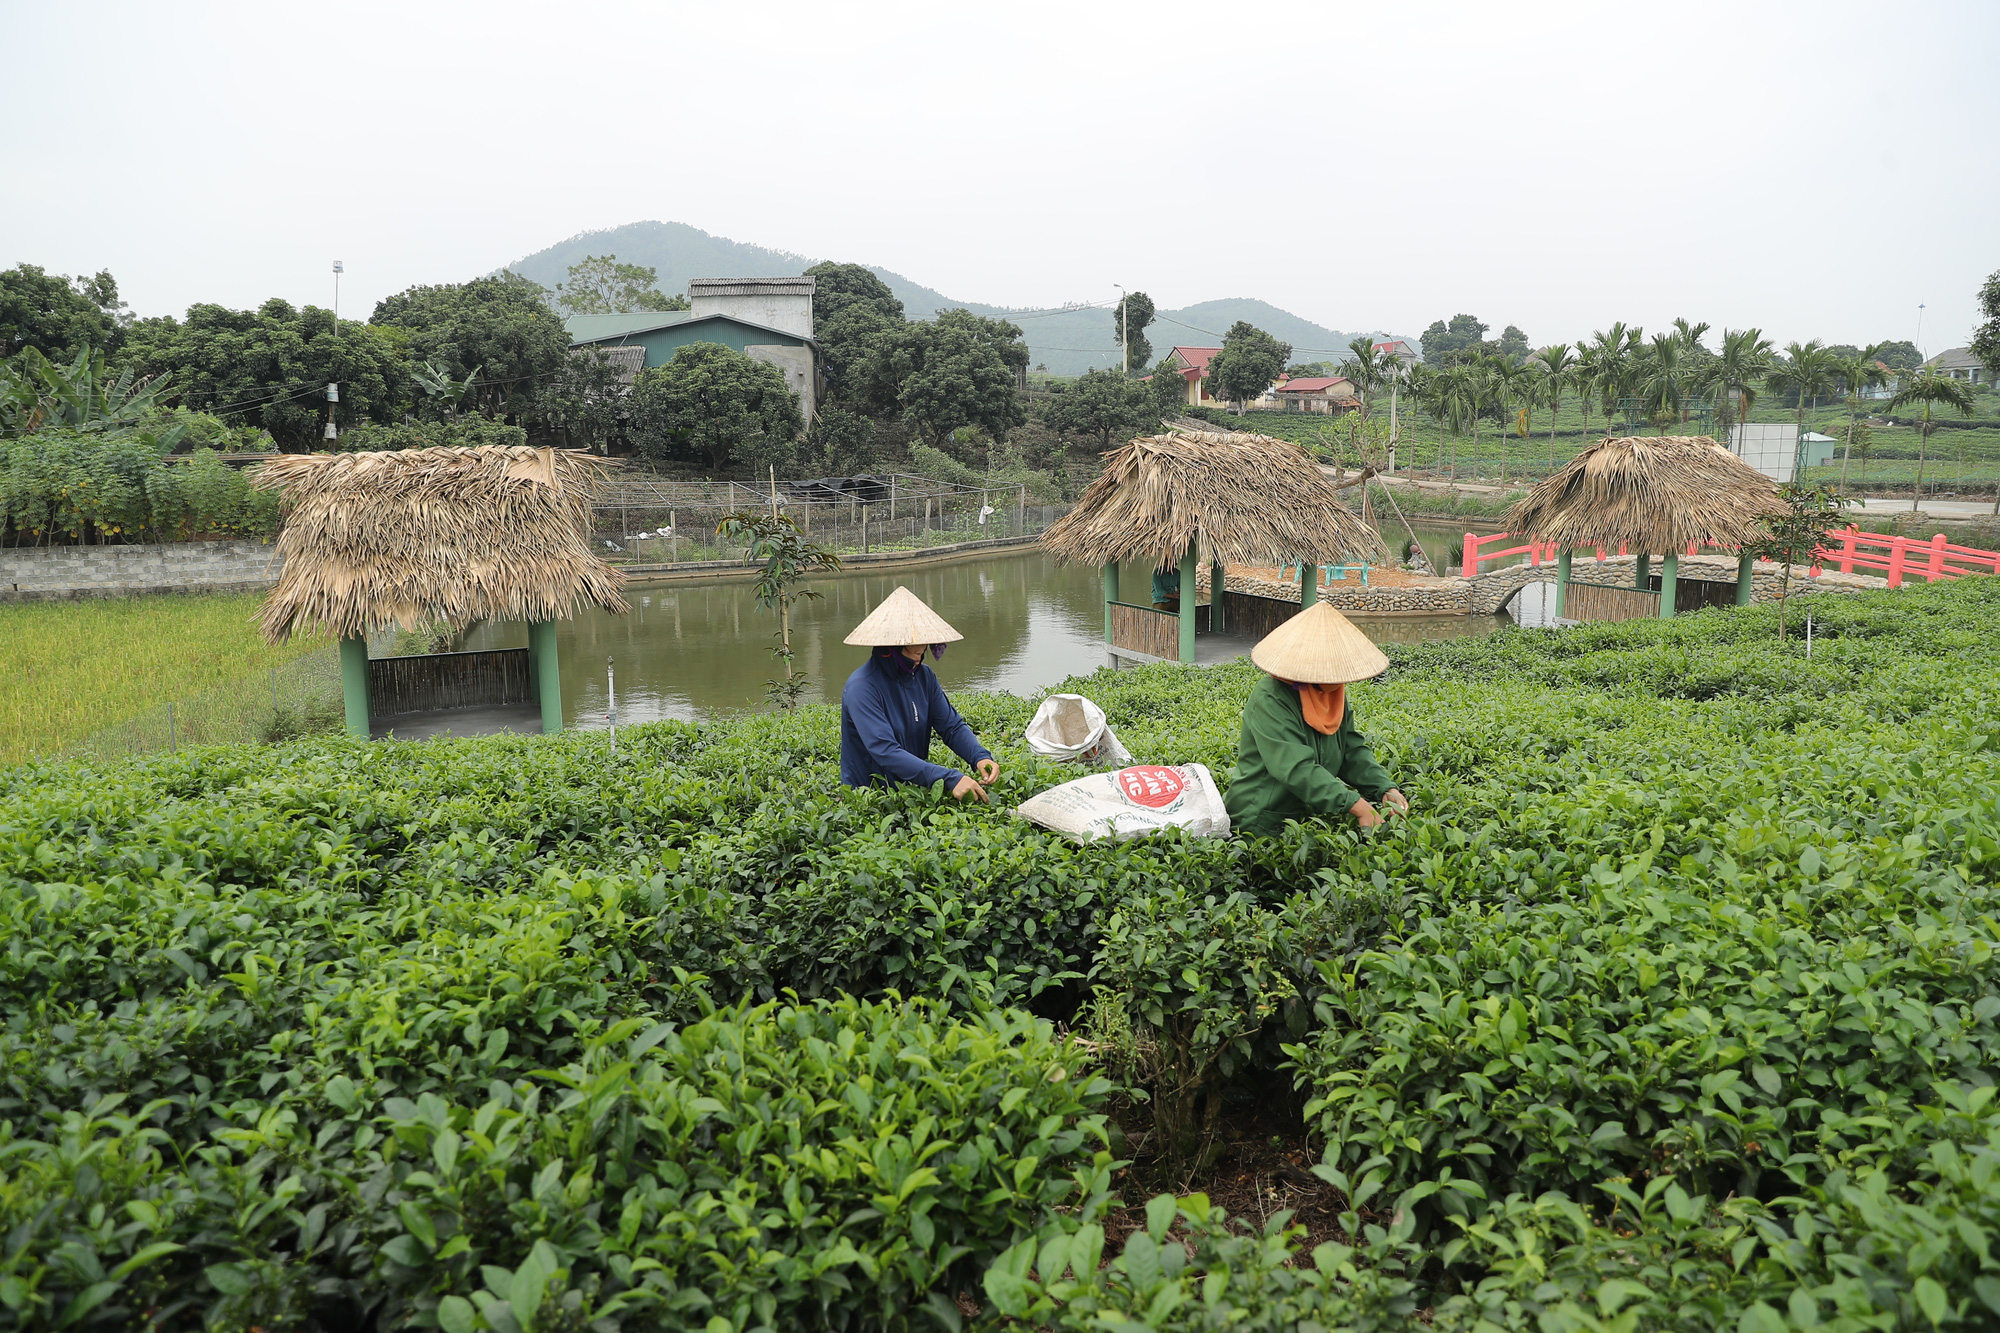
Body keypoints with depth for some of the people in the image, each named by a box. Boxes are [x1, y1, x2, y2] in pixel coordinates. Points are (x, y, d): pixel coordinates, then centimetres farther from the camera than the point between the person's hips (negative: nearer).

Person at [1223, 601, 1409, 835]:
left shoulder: (1334, 694, 7)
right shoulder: (1270, 699, -20)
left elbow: (1353, 751, 9)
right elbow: (1297, 767, -29)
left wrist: (1385, 788, -9)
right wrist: (1355, 805, -33)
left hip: (1309, 817, 8)